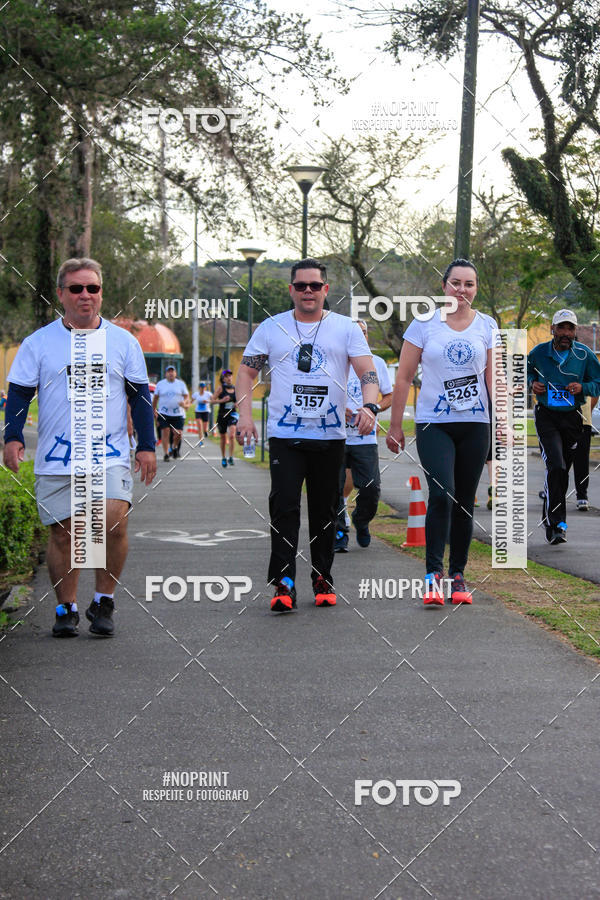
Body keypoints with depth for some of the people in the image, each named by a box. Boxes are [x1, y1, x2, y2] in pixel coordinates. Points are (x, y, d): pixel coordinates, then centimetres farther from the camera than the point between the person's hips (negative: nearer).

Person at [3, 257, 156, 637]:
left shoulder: (123, 341, 8)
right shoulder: (39, 342, 6)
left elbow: (140, 396, 12)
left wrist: (147, 445, 5)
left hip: (110, 456, -1)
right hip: (56, 460, 1)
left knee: (114, 523, -18)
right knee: (62, 534, 3)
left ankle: (103, 601, -1)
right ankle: (67, 608, 19)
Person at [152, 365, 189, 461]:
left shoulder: (181, 384, 8)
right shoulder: (160, 384, 7)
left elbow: (186, 397, 7)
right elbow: (155, 398, 13)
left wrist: (184, 403, -15)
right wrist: (154, 410, 11)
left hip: (178, 414, 0)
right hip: (164, 414, 0)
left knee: (178, 434, -6)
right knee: (165, 432, -10)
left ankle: (175, 447, 24)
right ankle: (166, 454, -2)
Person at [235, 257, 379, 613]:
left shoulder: (346, 328, 5)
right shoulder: (271, 328, 7)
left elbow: (368, 371, -2)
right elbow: (247, 371, 10)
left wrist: (369, 405, -22)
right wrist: (245, 414, -4)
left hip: (331, 436, 1)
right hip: (285, 435, -1)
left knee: (325, 511, 7)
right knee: (284, 506, -13)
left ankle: (323, 579, 21)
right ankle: (284, 583, -12)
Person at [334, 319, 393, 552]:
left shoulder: (377, 363, 7)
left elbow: (389, 397, 14)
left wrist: (373, 409, -7)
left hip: (365, 438, 1)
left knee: (371, 488, -6)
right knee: (336, 488, -5)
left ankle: (361, 522, 23)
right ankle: (339, 533, 10)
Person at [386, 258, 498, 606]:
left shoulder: (486, 326, 7)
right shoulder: (424, 324, 1)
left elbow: (493, 378, 9)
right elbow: (404, 378, 4)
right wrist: (395, 426, 2)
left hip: (475, 424, 2)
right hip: (433, 424, -2)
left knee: (465, 502, 6)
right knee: (442, 495, -18)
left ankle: (458, 574, 16)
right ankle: (434, 572, -10)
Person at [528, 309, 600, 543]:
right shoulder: (539, 352, -1)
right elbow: (525, 371, 18)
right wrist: (532, 383, -3)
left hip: (572, 418, 2)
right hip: (546, 417, -2)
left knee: (561, 472, 8)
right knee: (556, 467, -19)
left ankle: (549, 520, 26)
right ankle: (558, 524, -19)